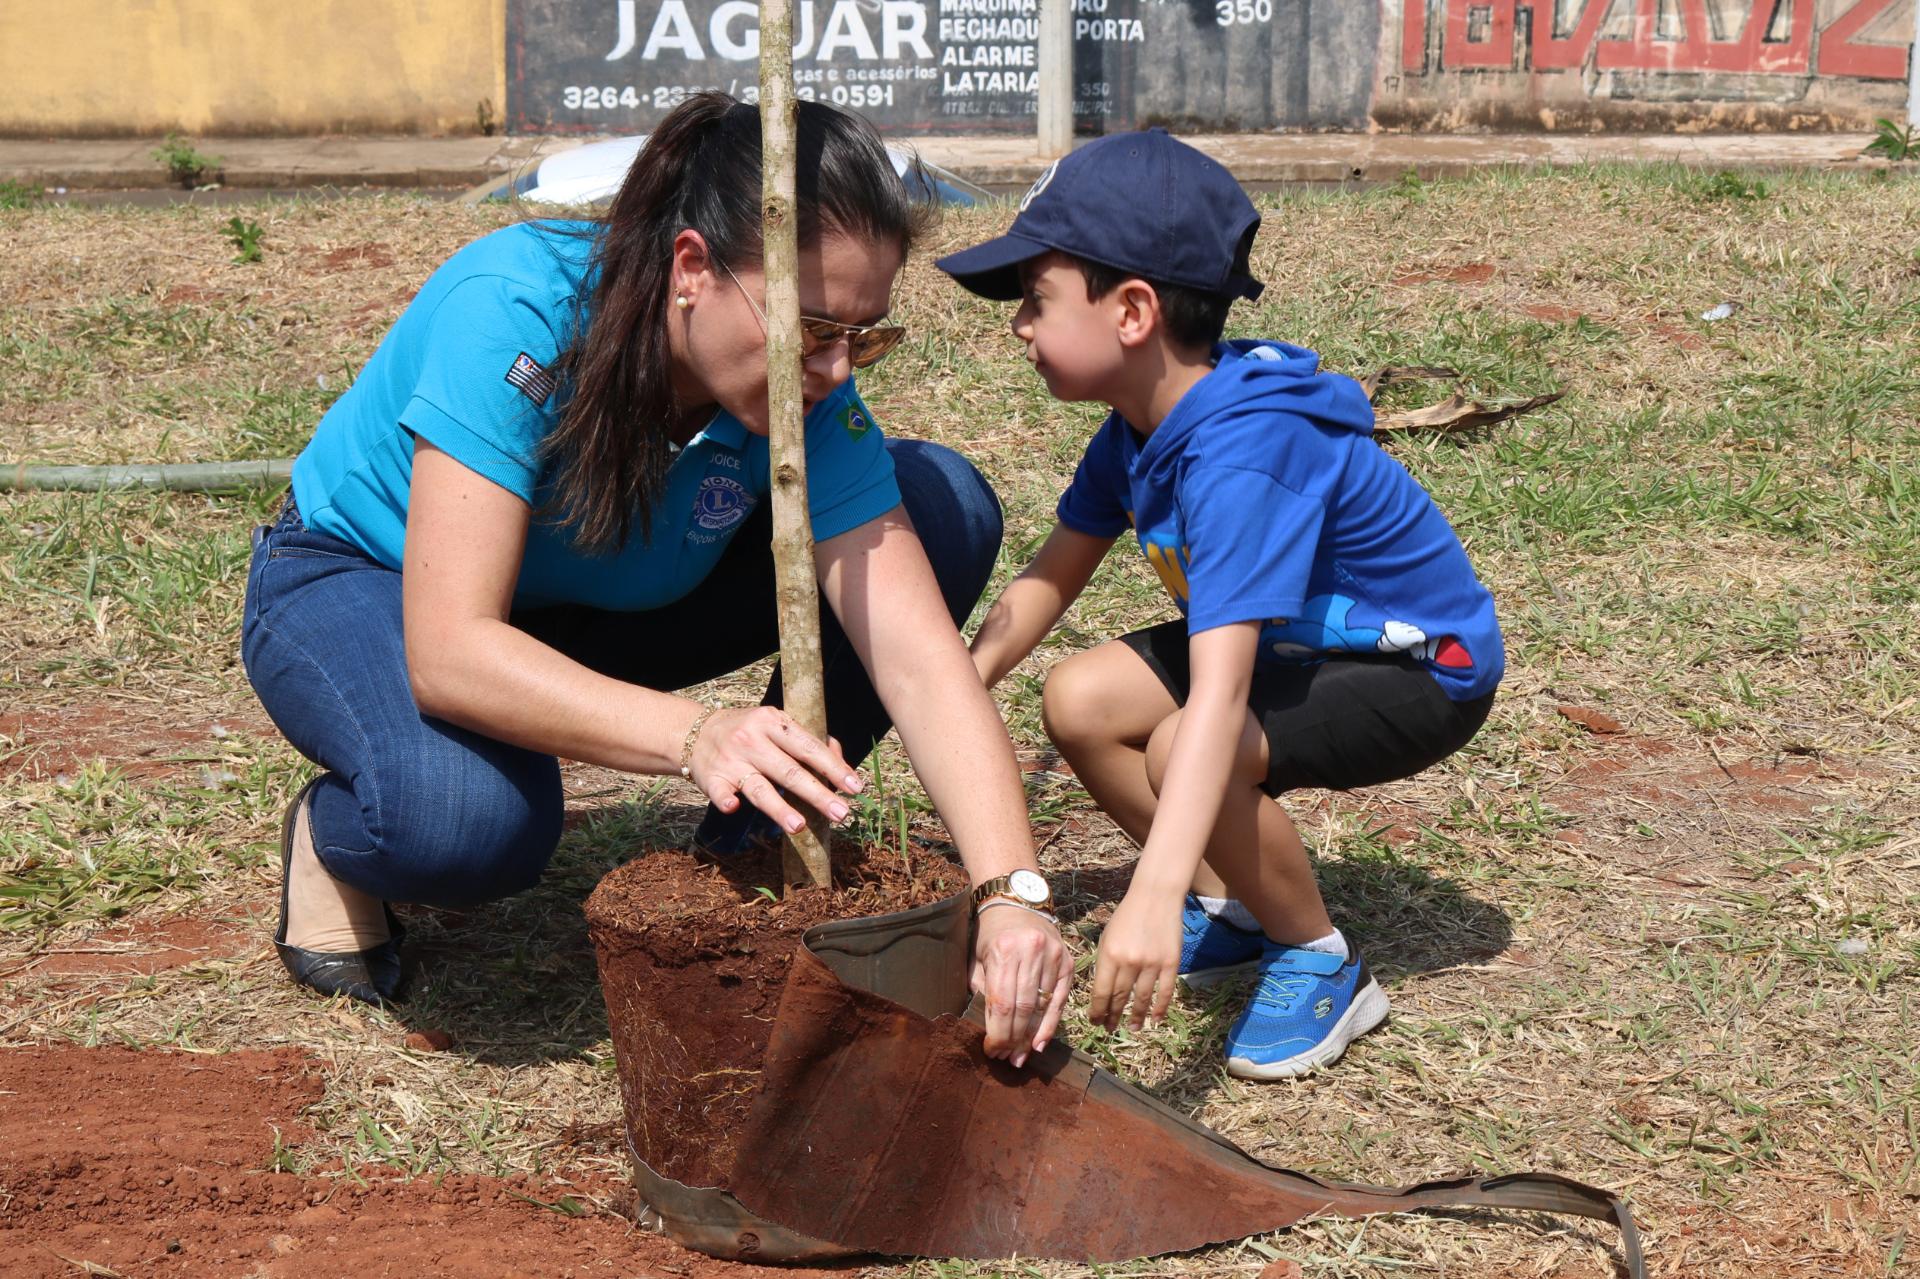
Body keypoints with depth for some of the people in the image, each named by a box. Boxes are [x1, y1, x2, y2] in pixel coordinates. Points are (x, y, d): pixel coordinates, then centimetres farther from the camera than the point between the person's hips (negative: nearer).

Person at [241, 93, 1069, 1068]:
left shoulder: (808, 391, -22)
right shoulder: (514, 317, -36)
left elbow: (918, 655, -28)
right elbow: (449, 652, -41)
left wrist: (1010, 893, -43)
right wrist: (695, 736, -55)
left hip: (593, 606, 5)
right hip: (356, 580, -5)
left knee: (946, 505, -14)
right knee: (471, 818, -41)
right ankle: (333, 831, -2)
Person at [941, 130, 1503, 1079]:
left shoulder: (1242, 451, -35)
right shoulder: (1140, 426, -6)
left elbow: (1218, 692, -45)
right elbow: (1052, 576, 8)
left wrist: (1153, 896, -52)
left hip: (1423, 671, -9)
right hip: (1297, 639, 9)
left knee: (1191, 751, -32)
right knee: (1079, 700, -2)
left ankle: (1322, 966, -8)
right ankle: (1235, 910, 15)